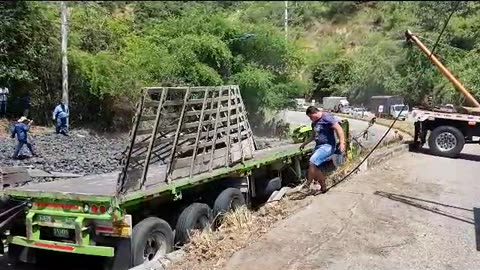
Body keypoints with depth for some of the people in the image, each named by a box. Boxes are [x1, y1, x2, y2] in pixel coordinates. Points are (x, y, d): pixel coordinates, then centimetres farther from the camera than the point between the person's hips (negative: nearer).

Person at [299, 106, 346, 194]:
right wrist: (305, 143, 32)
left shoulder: (327, 117, -12)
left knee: (312, 161, -22)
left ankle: (307, 186, -13)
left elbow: (339, 129, -19)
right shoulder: (314, 123, 16)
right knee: (315, 167, 3)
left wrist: (342, 143, -28)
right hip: (318, 146, 9)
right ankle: (323, 187, 17)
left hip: (327, 146, -9)